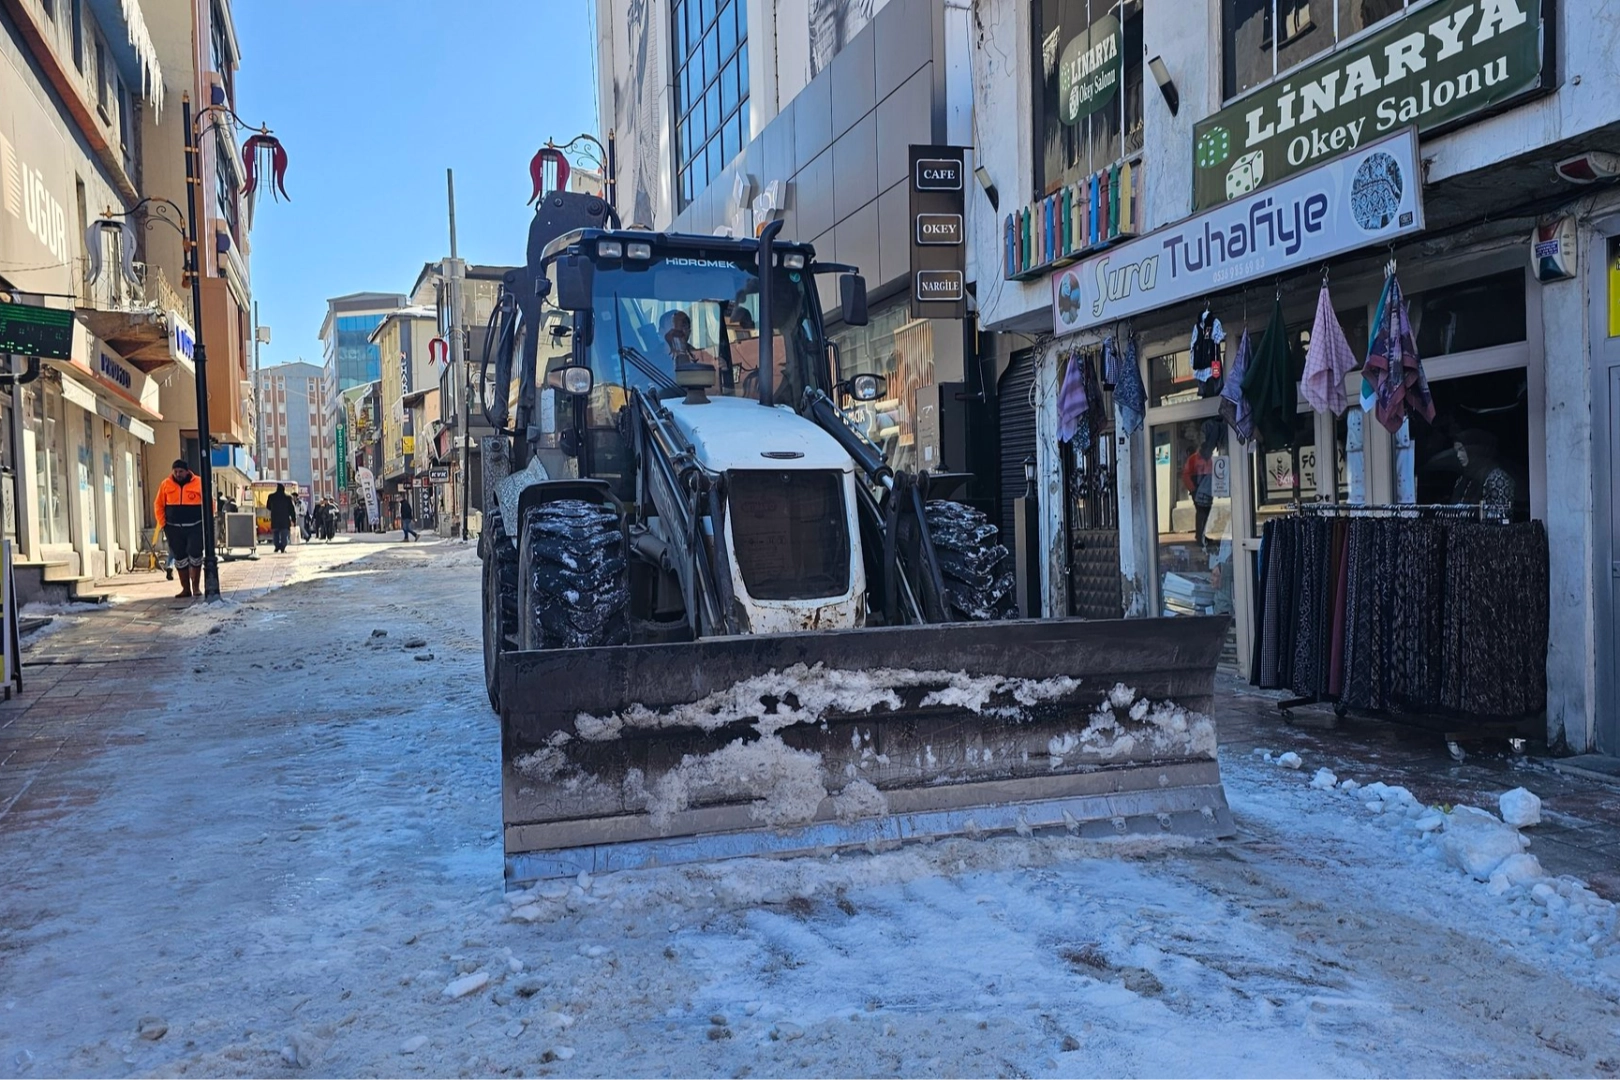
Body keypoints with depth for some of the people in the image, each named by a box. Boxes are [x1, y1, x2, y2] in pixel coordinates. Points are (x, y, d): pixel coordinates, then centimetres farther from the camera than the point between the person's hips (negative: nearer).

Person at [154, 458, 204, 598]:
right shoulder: (166, 484, 3)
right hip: (174, 529, 3)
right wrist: (163, 523, 2)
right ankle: (185, 588, 14)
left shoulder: (198, 483, -3)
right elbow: (158, 505, 9)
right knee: (180, 558, 6)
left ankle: (196, 587, 7)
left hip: (195, 527, -3)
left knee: (195, 556, -6)